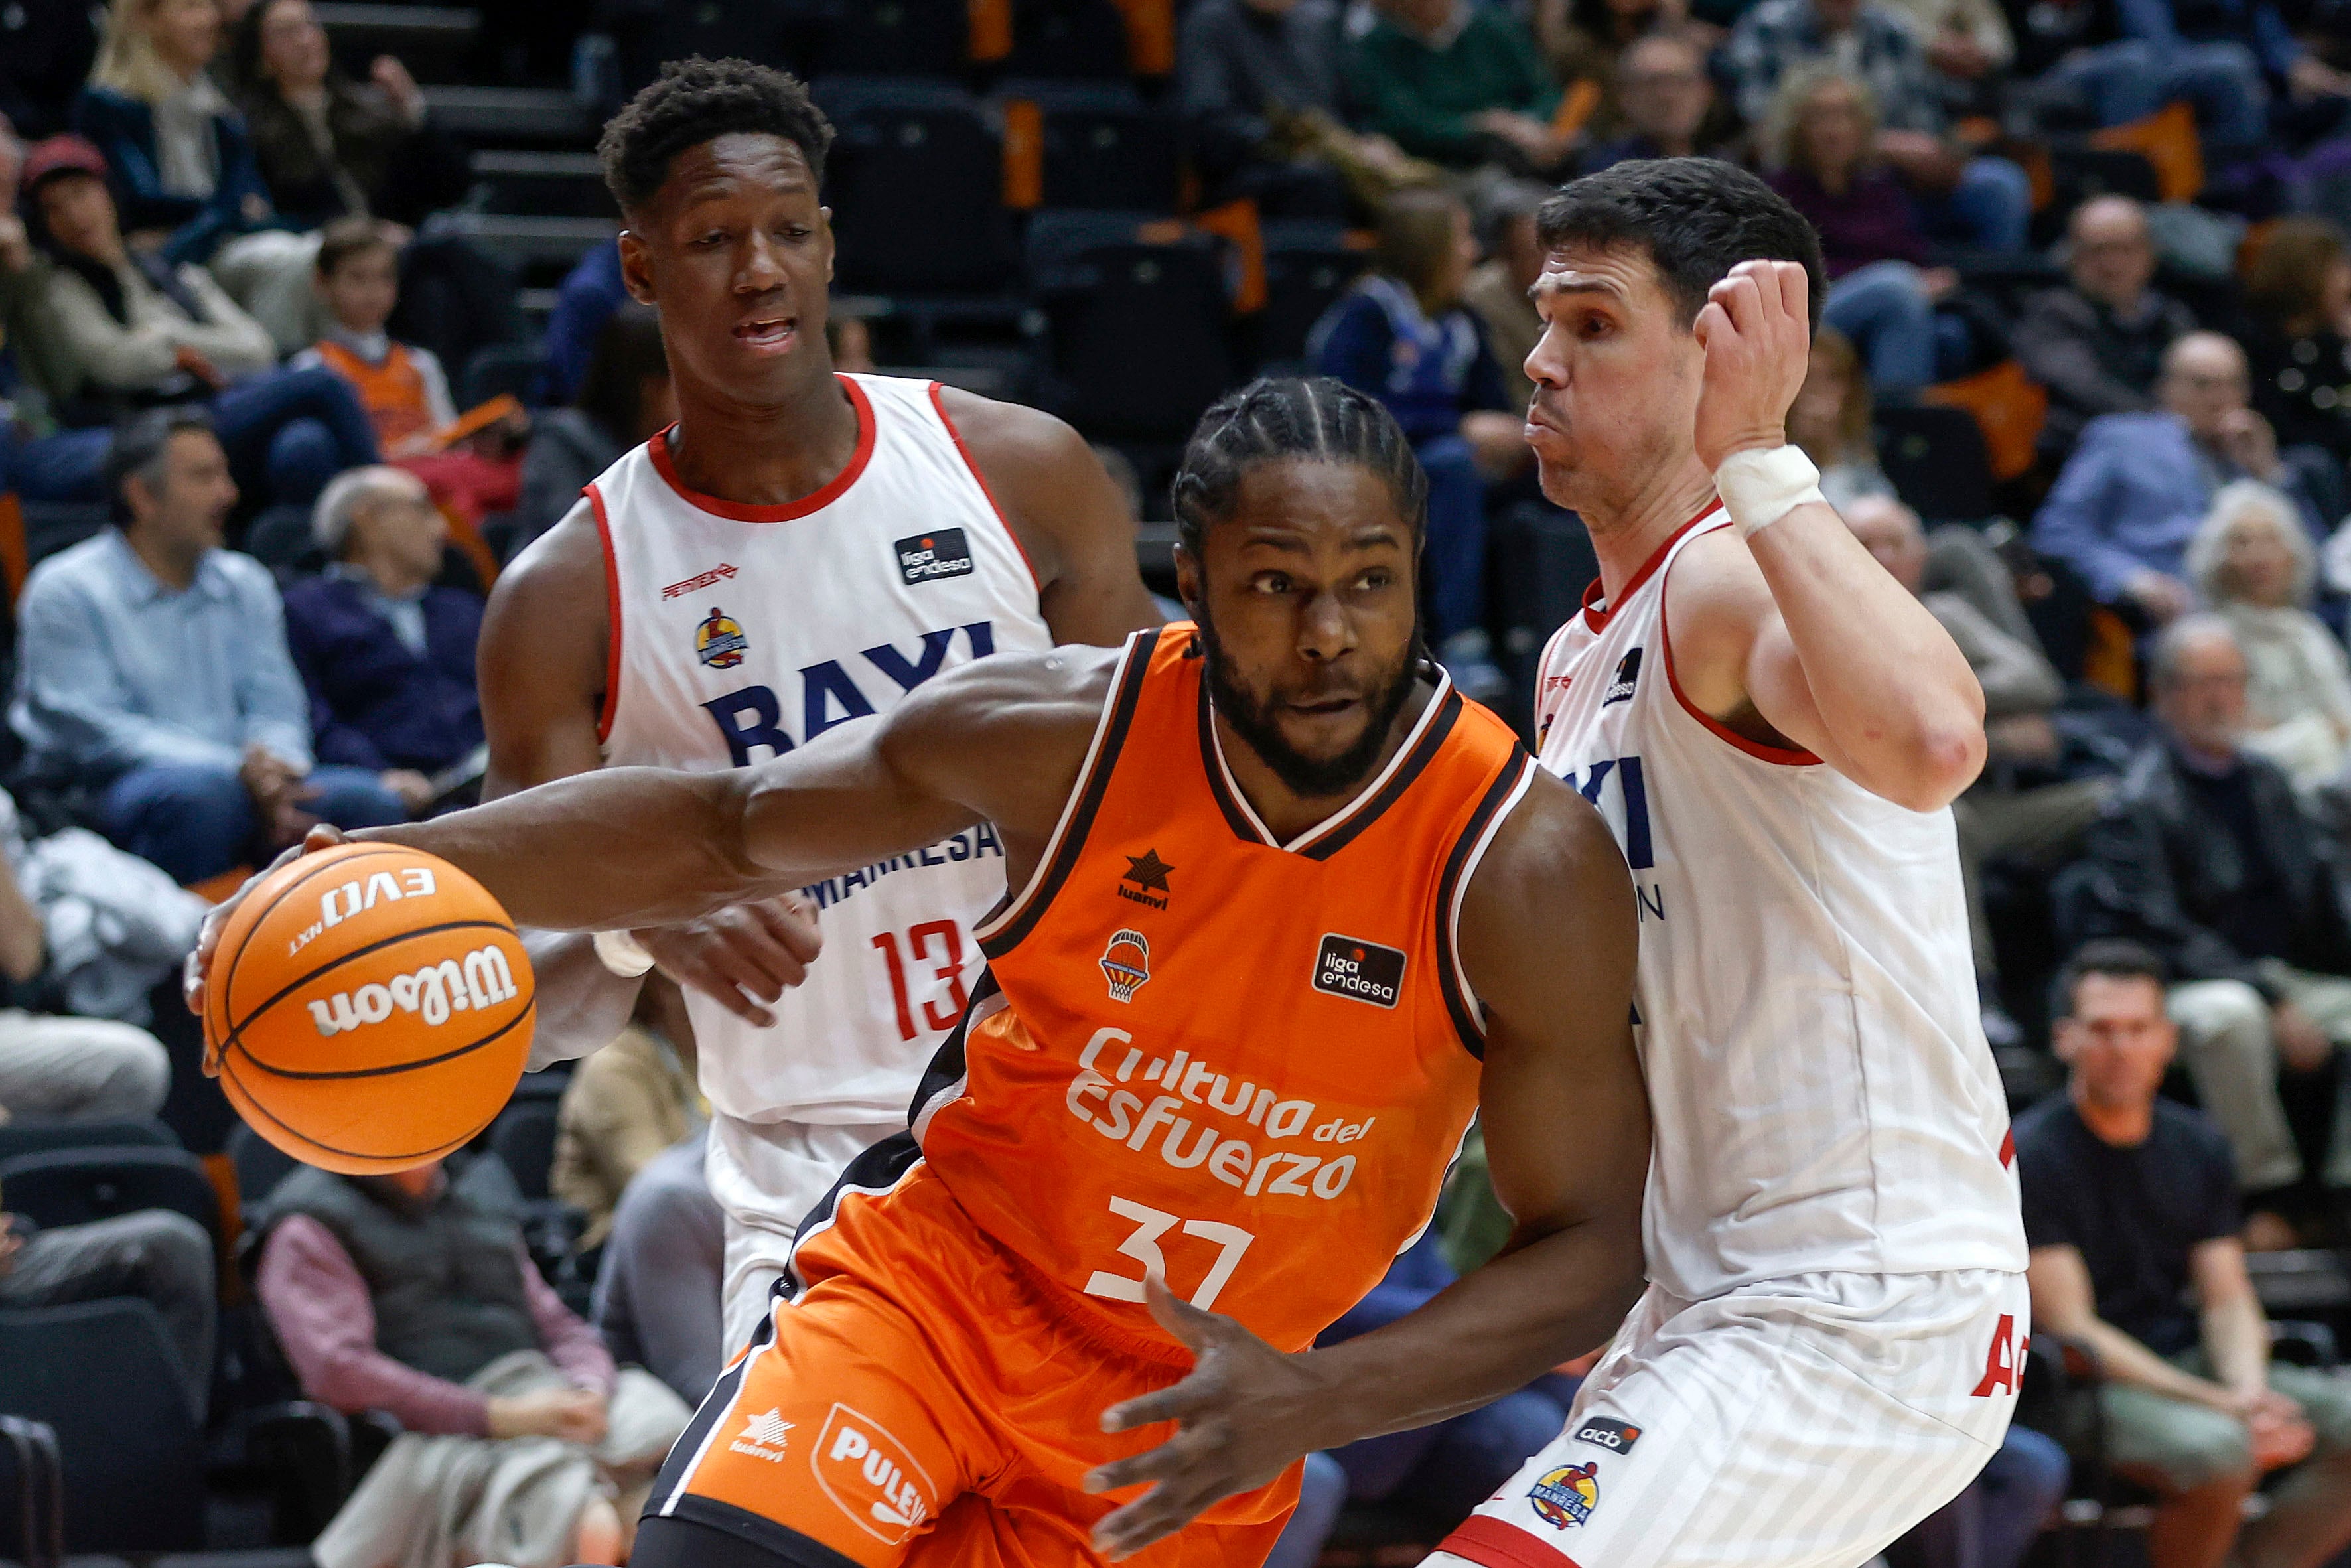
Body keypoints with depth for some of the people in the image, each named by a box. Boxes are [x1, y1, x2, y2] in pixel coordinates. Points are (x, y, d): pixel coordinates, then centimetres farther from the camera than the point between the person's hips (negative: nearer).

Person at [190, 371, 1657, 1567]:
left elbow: (1591, 1247, -13)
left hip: (1194, 1418, 0)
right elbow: (720, 829, 0)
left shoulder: (1529, 866, -19)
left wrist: (1314, 1402, -29)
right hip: (940, 1276, 0)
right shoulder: (1058, 733, -15)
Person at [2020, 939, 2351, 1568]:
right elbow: (2071, 1327, -14)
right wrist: (2220, 1405, -23)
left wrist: (2250, 1389, -15)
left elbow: (2228, 1301, 9)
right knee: (2215, 1450, -35)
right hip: (2090, 1385, -6)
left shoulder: (2199, 1145, 11)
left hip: (2189, 1366, 6)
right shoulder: (2030, 1156, -9)